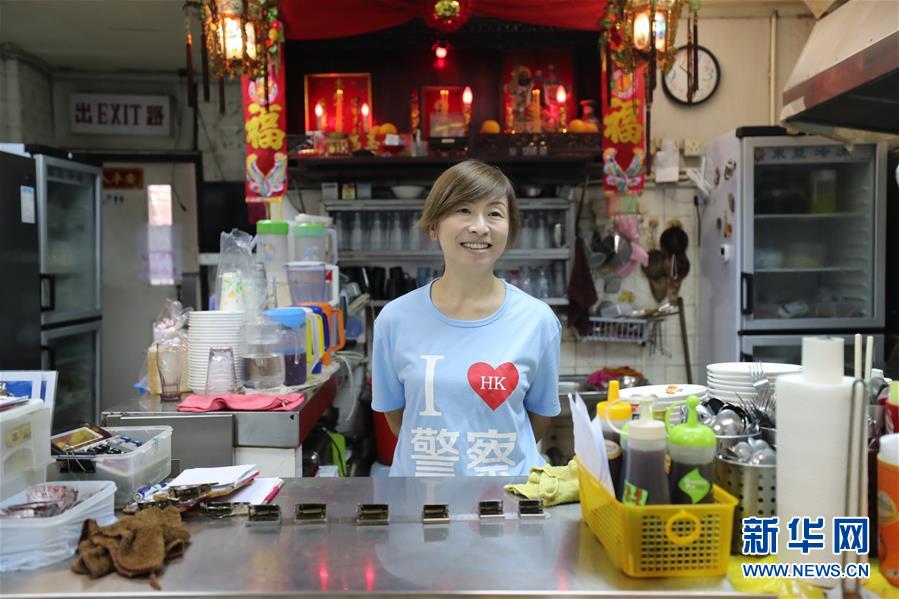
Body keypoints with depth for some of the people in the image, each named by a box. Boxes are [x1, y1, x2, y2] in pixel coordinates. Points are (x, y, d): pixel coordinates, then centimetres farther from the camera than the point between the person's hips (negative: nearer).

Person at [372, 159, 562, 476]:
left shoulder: (538, 320, -10)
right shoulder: (395, 318, -9)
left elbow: (540, 415, 2)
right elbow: (393, 412, 3)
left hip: (509, 481, 0)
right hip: (419, 476, 1)